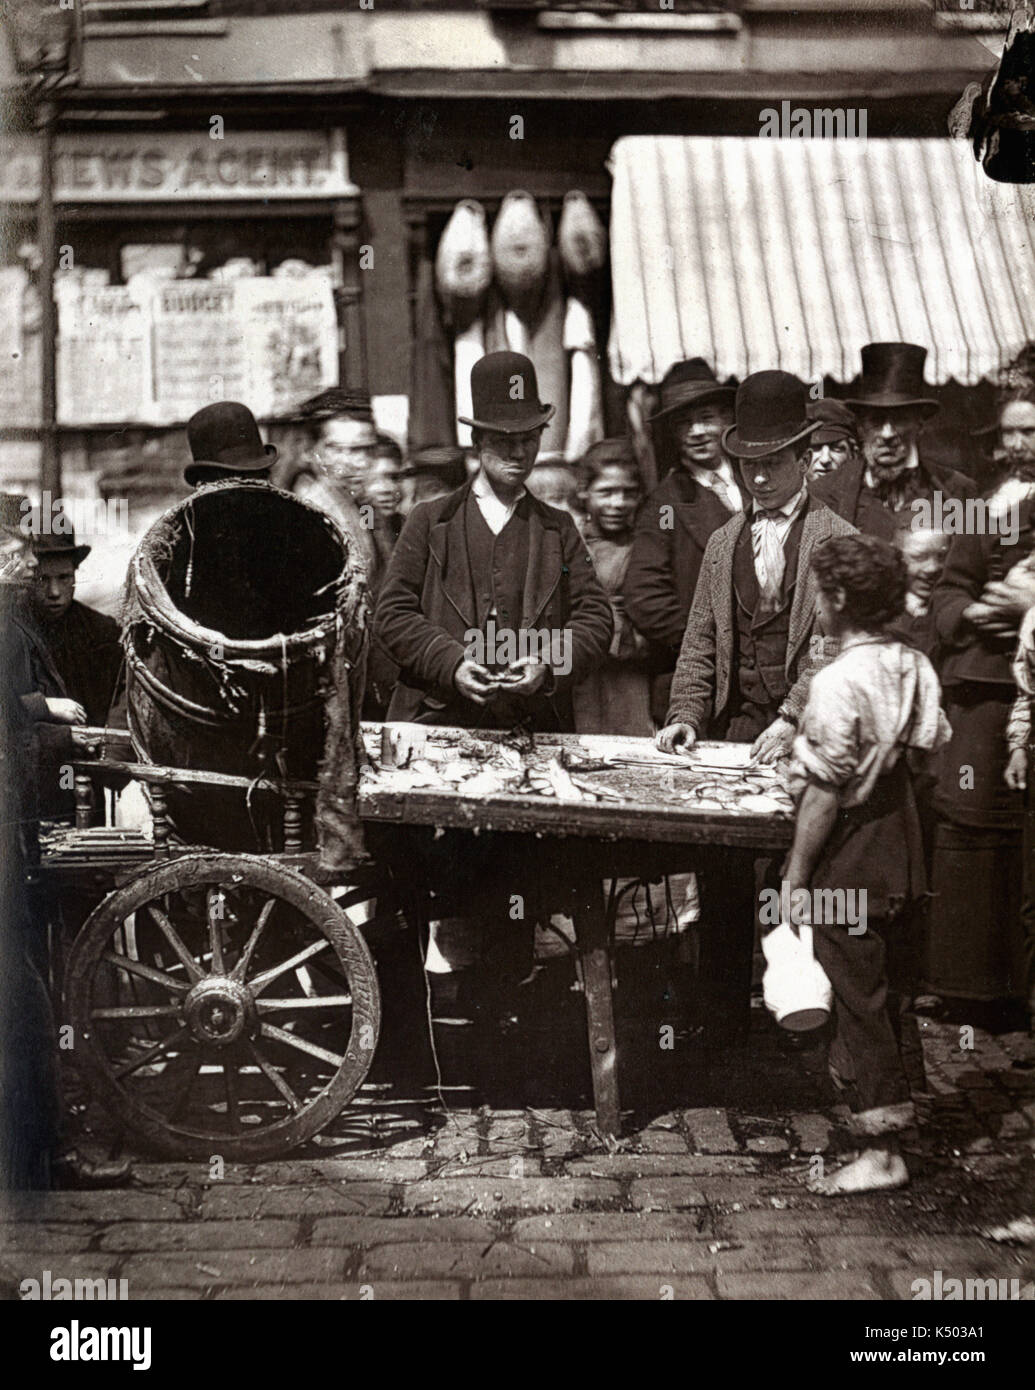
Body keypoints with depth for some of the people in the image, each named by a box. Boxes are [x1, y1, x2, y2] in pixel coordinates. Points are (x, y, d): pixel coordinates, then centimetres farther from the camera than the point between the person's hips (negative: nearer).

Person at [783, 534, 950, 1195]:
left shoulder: (838, 681, -22)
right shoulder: (916, 665, 0)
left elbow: (826, 789, -21)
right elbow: (925, 751, 8)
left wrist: (797, 875, -14)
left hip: (847, 859, -8)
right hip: (900, 846, 8)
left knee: (858, 996, 0)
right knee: (893, 982, 22)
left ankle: (882, 1153, 8)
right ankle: (898, 1095, 39)